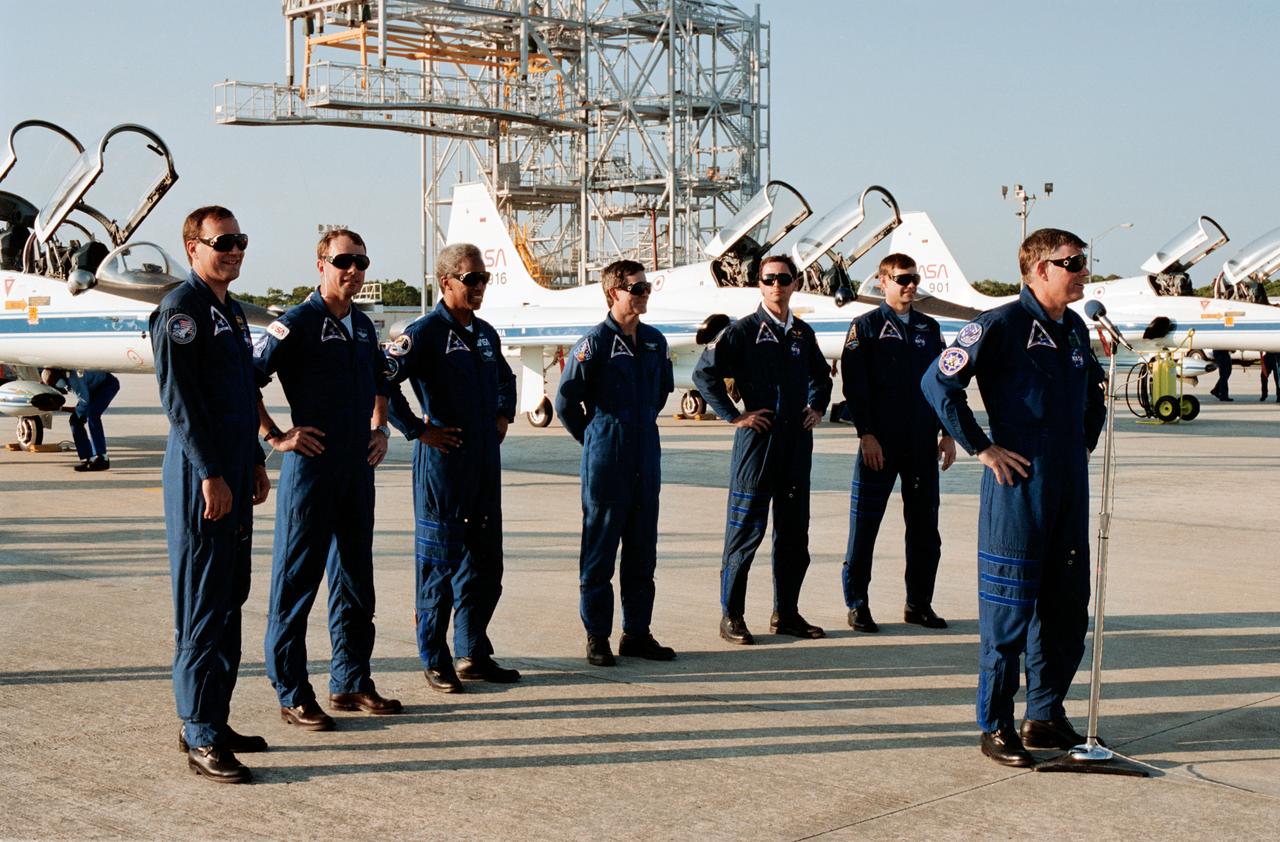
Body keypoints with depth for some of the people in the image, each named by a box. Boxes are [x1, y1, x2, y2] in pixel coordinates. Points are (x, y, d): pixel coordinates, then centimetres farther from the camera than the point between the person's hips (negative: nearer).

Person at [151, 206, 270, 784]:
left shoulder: (231, 311, 17)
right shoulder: (182, 309, -11)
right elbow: (179, 399, -17)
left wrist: (255, 463, 20)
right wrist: (210, 474, -20)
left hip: (234, 476, 9)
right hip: (200, 476, -9)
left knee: (229, 600, 13)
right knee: (202, 606, -6)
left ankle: (215, 718, 21)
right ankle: (200, 736, -1)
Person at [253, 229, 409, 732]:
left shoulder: (364, 327, 13)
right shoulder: (297, 323, -9)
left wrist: (380, 429, 17)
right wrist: (276, 437, -14)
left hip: (358, 467, 7)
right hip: (312, 465, -7)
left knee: (355, 578, 13)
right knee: (296, 581, -1)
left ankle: (351, 682, 23)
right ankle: (293, 695, 5)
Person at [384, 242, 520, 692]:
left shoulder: (486, 333, 13)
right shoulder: (425, 332, -9)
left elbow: (506, 378, 33)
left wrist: (504, 416, 18)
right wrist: (418, 431, -15)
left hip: (486, 462, 7)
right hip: (444, 461, -7)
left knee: (485, 562, 10)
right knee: (440, 561, 0)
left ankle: (472, 655, 21)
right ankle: (435, 661, 9)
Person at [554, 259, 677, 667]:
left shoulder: (655, 341, 9)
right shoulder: (595, 343, -10)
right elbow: (566, 402, -6)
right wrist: (595, 439, 4)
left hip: (646, 462, 6)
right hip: (607, 465, -6)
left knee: (642, 554, 11)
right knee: (599, 555, 2)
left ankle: (637, 633, 21)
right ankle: (597, 638, 10)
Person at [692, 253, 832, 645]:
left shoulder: (803, 333, 13)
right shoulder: (744, 330, -5)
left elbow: (821, 375, 30)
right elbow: (705, 373, -10)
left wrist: (817, 408, 14)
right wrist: (735, 416, -10)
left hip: (797, 441, 6)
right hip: (758, 438, -6)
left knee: (794, 532, 10)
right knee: (745, 530, -3)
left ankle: (786, 613, 20)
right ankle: (731, 617, 5)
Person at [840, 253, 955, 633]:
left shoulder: (929, 328, 13)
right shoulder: (865, 327, -1)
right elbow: (854, 385, -6)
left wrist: (947, 433, 7)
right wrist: (866, 433, -13)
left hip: (923, 445, 4)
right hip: (879, 444, -4)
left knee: (924, 525, 7)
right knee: (865, 522, 0)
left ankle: (918, 603, 17)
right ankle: (857, 603, 9)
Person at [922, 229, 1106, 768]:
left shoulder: (1076, 330, 13)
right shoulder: (1002, 325, -10)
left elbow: (1093, 391, 31)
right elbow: (938, 384, -15)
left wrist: (1085, 442, 17)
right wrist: (982, 448, -12)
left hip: (1070, 486, 8)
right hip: (1019, 484, -8)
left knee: (1066, 606, 11)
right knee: (1009, 607, -2)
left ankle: (1045, 717, 23)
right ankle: (996, 727, 7)